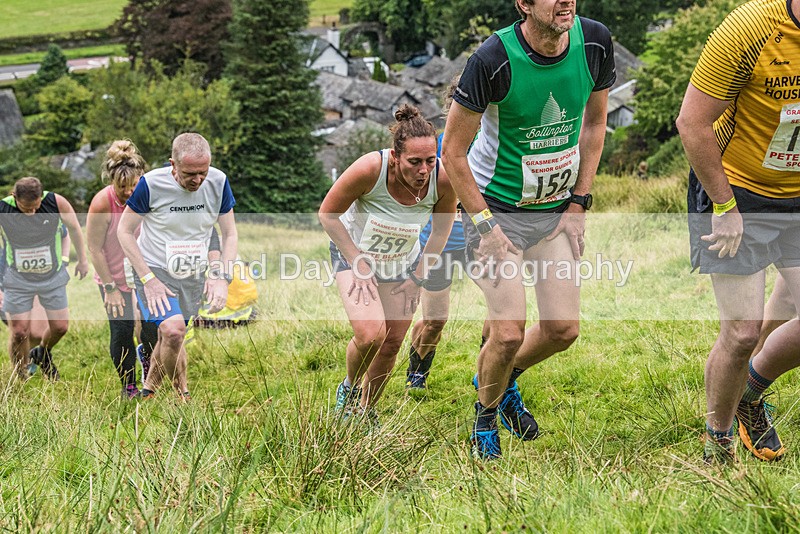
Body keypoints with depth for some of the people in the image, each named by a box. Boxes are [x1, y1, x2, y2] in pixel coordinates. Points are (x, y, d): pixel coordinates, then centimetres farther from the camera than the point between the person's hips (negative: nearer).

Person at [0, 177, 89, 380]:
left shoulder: (56, 202, -19)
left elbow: (73, 227, 1)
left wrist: (82, 260, 10)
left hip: (53, 277, 2)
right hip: (18, 279, -2)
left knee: (60, 326, 4)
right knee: (19, 331, -6)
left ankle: (42, 354, 37)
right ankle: (21, 380, 13)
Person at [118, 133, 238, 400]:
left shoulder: (218, 182, -10)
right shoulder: (151, 184, -20)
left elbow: (230, 234, 1)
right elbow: (124, 231, -9)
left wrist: (222, 276, -13)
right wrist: (148, 279, -16)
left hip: (193, 276, 4)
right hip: (154, 270, -4)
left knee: (168, 338, 10)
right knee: (173, 330, -24)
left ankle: (148, 389, 36)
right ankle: (183, 398, -4)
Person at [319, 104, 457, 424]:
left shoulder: (443, 179, -27)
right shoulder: (370, 169, -35)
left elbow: (442, 228, -4)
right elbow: (327, 213, -18)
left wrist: (417, 277, -2)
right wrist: (358, 263, -18)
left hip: (403, 262, 3)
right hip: (354, 251, -3)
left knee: (392, 344, 5)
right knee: (370, 335, -22)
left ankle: (365, 409, 31)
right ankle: (349, 387, 11)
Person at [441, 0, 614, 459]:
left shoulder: (595, 42, -11)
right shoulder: (494, 59, -24)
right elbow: (453, 152, -14)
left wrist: (578, 204, 3)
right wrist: (486, 227, -16)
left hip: (558, 209, 5)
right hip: (497, 208, -4)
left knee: (564, 328, 2)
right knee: (509, 332, -10)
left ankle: (505, 379, 33)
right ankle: (486, 413, 21)